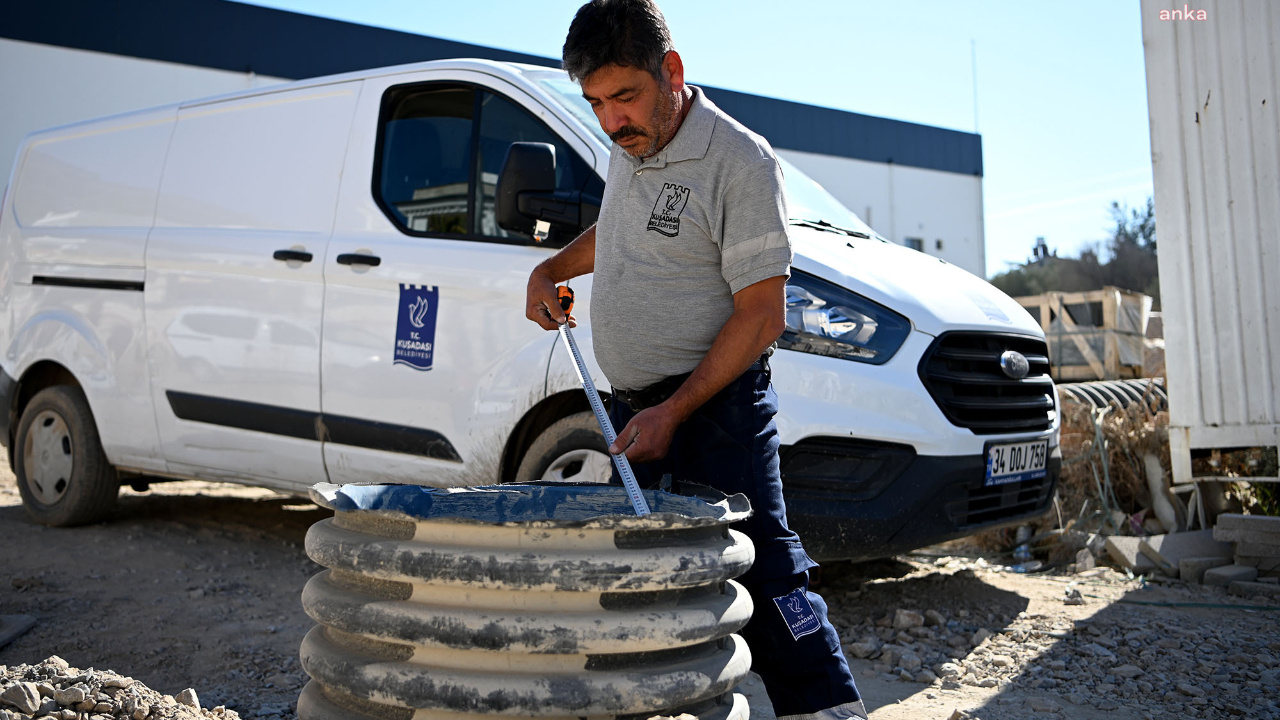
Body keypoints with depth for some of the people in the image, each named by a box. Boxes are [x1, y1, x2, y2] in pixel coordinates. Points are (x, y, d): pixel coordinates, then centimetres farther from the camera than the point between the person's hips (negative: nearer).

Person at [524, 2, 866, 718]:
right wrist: (551, 270, 15)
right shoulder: (629, 149, 10)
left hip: (717, 404, -8)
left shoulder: (740, 162, -15)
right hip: (633, 405, 8)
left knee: (761, 569, -10)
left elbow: (761, 315, -18)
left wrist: (672, 413, -21)